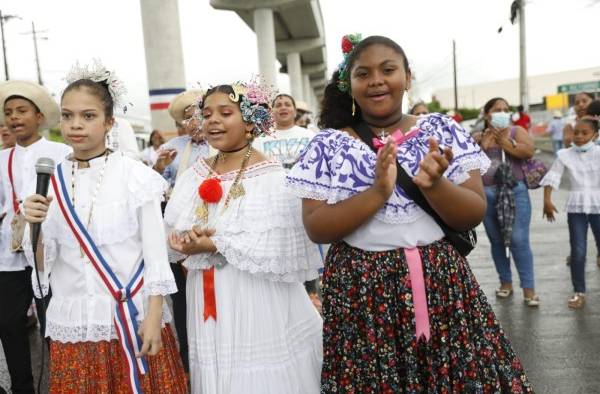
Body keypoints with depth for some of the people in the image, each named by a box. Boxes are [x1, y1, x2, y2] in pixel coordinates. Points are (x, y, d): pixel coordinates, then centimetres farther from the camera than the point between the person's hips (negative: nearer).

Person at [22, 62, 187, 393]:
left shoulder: (136, 176, -7)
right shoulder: (50, 181, 2)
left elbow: (155, 253, -6)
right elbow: (42, 264, 4)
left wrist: (153, 316, -9)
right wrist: (35, 227, -14)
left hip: (132, 318, -3)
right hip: (72, 323, 3)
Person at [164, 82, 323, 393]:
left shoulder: (273, 178, -11)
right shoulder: (195, 175, 7)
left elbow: (277, 249, -18)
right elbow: (172, 230, 6)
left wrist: (214, 245, -18)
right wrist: (188, 238, -16)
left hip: (260, 309, -5)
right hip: (208, 304, 5)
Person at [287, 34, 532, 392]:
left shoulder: (443, 130, 1)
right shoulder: (328, 145, -2)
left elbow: (475, 215, -1)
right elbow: (316, 228, -9)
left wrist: (434, 184, -21)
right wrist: (378, 191, -22)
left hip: (442, 282, 2)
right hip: (361, 289, -1)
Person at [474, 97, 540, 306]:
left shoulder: (516, 131, 4)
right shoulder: (478, 137, 11)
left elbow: (529, 151, -12)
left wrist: (504, 142, -10)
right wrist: (482, 145, -9)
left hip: (515, 191, -3)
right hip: (487, 194, 3)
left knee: (519, 240, -7)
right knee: (496, 240, 10)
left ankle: (528, 288, 0)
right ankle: (505, 282, 25)